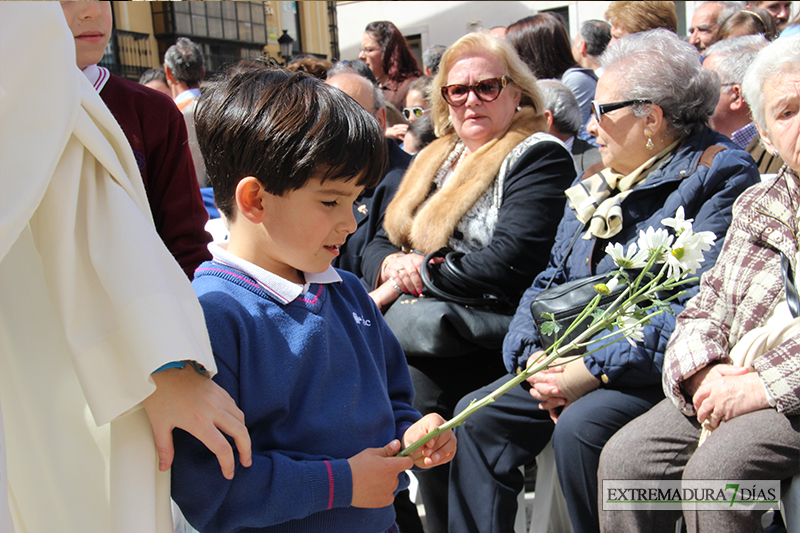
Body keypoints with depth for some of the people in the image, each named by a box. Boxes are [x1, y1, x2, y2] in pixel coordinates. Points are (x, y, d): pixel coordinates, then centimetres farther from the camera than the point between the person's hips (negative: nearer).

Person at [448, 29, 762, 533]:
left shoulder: (721, 175, -9)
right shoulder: (594, 182, 16)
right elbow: (550, 280, 15)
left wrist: (596, 370, -23)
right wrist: (533, 353, -5)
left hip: (660, 374, -7)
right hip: (573, 364, 8)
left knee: (581, 426, -31)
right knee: (479, 415, -8)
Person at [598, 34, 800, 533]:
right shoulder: (756, 205, 18)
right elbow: (707, 306, 14)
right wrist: (703, 373, -7)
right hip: (733, 381, 6)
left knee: (715, 470, -29)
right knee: (626, 457, -14)